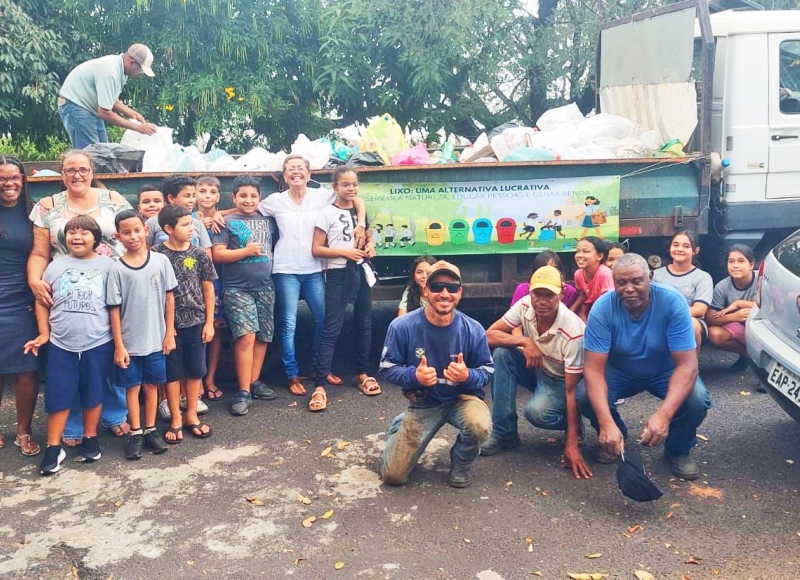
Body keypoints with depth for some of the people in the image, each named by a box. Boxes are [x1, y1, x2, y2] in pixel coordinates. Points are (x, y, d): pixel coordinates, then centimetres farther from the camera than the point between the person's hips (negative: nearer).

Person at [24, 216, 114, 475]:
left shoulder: (107, 265, -1)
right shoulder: (55, 266, 5)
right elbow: (42, 301, 11)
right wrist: (44, 334, 4)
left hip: (98, 344, -1)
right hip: (61, 345, 2)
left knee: (93, 394, 12)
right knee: (57, 396, 6)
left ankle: (90, 438, 29)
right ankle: (53, 447, 18)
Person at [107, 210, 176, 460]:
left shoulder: (161, 261, -5)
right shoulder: (117, 269, -8)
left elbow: (169, 298, 1)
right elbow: (114, 309, -5)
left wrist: (169, 333, 1)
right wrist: (119, 345, -7)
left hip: (156, 340, 1)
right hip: (129, 342, -1)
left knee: (151, 385, 12)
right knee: (133, 387, 9)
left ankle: (151, 430, 25)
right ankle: (135, 433, 22)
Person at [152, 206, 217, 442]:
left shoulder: (198, 254, -1)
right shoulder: (156, 254, -8)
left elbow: (208, 288, 5)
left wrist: (209, 322, 3)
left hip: (196, 322, 2)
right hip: (169, 324, -2)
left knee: (196, 370, 10)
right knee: (173, 372, 7)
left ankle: (192, 416, 25)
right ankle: (175, 420, 19)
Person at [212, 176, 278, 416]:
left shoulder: (268, 220, 11)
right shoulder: (227, 222, -1)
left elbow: (275, 244, 25)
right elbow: (217, 254, -8)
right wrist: (246, 251, -14)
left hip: (265, 286, 5)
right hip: (237, 288, -5)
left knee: (263, 336, 8)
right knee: (246, 336, -14)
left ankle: (254, 381, 22)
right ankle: (243, 392, -8)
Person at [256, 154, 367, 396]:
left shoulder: (322, 195, 1)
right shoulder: (275, 201, 0)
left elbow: (357, 200, 6)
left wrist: (360, 225, -5)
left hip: (314, 269, 2)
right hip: (286, 271, -2)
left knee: (323, 320, 10)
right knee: (289, 325, 0)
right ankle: (293, 376, 12)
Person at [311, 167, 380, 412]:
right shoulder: (327, 214, -7)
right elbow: (316, 249, -10)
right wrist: (344, 252, -19)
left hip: (361, 271, 6)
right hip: (338, 274, -6)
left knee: (364, 323, 12)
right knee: (332, 329, -8)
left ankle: (363, 373, 27)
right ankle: (319, 385, -7)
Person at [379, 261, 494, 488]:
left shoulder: (473, 330, -16)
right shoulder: (402, 327, -19)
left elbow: (487, 370, -5)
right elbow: (386, 369, -10)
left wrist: (468, 376, -29)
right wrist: (414, 375, -30)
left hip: (462, 398, 0)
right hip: (423, 403, 1)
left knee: (480, 426, -37)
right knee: (393, 476, -1)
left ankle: (461, 464, 2)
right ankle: (401, 426, 35)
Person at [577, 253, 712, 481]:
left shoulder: (673, 302, -28)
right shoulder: (603, 308, -26)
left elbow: (687, 364, -31)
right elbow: (594, 368, -29)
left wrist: (663, 415, -46)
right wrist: (606, 423, -44)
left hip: (665, 373, 0)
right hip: (621, 371, 1)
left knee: (697, 399, -29)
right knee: (584, 396, -26)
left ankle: (678, 449, 4)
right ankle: (615, 439, 7)